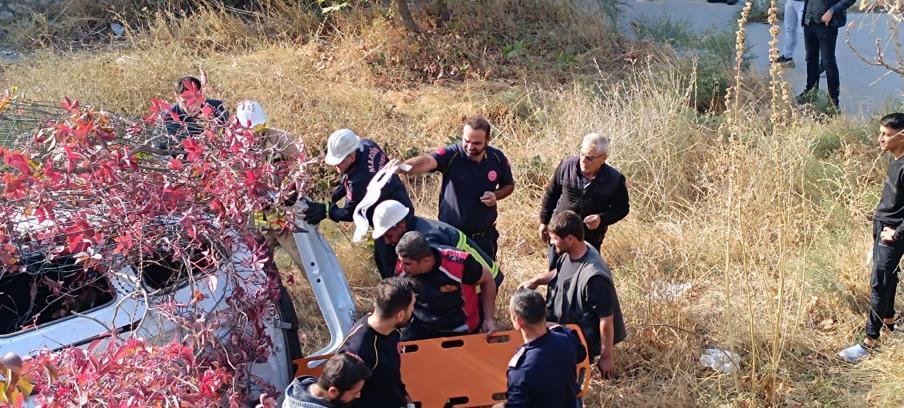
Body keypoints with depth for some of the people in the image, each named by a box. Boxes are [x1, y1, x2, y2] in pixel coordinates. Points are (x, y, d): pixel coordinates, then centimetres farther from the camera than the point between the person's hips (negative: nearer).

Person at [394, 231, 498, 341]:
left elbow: (487, 280, -9)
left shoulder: (458, 263, -29)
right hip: (420, 328, 3)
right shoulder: (401, 269, -18)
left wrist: (489, 318, -11)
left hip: (459, 332, -3)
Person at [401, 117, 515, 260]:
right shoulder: (451, 155, -20)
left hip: (485, 235, 3)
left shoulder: (497, 158, -8)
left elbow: (509, 185, 8)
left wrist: (496, 195, -14)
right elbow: (427, 161, -40)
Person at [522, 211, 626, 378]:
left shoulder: (594, 277, -35)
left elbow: (606, 320, -27)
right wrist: (538, 280, -2)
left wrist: (606, 357, -18)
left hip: (584, 339, -9)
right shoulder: (570, 253, -9)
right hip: (565, 323, 9)